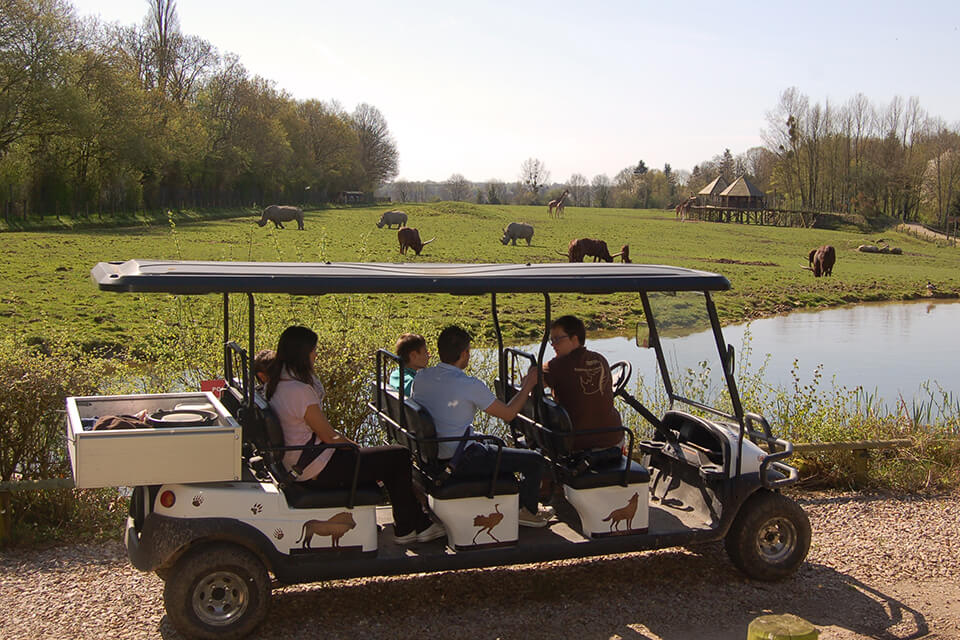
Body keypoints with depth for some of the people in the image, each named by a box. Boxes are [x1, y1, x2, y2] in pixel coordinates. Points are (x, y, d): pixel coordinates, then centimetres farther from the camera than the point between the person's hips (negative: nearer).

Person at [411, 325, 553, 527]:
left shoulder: (421, 378, -1)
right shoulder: (470, 385, -22)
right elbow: (508, 414, -12)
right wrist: (527, 385, 2)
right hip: (461, 461, -9)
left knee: (498, 444, 34)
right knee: (535, 460, 2)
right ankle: (526, 510, 22)